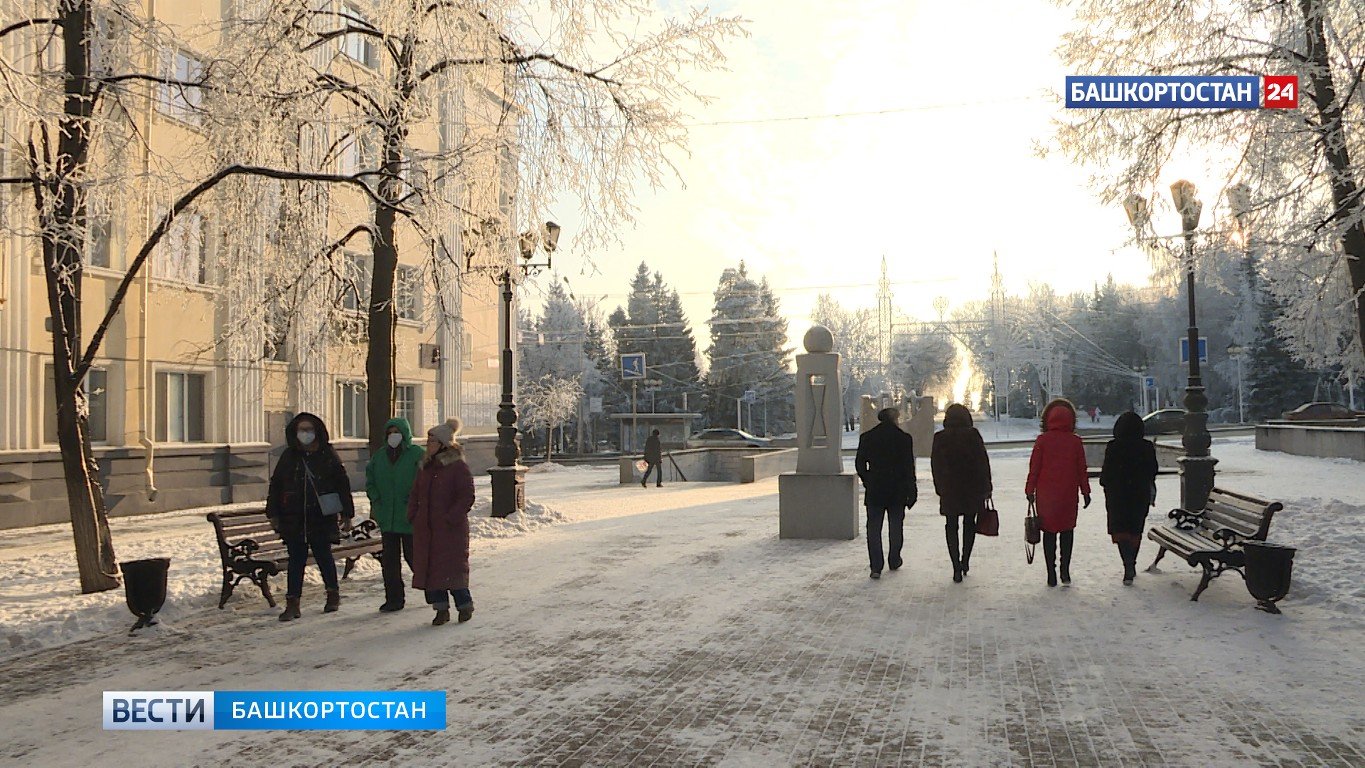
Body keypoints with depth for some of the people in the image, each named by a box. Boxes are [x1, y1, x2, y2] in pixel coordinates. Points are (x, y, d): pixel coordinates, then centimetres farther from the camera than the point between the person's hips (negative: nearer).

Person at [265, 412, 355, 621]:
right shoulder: (288, 456, 6)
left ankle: (333, 593, 28)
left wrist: (347, 514, 0)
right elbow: (275, 485, 10)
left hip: (322, 518, -2)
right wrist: (273, 513, 5)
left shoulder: (328, 455, 0)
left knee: (324, 556, 8)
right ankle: (292, 603, 8)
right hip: (293, 518, 2)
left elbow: (343, 485, 2)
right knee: (295, 560, 3)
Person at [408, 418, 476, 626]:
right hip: (426, 528, 7)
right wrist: (413, 515, 6)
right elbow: (415, 494, 20)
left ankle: (465, 605, 14)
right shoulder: (425, 467, 13)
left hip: (451, 530, -7)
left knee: (452, 567, -3)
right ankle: (441, 608, 16)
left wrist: (451, 518, -17)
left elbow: (467, 497, -12)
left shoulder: (458, 467, -9)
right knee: (429, 567, 6)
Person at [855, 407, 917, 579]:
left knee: (874, 528, 3)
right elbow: (909, 468, -5)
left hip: (874, 492, 0)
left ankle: (876, 567, -3)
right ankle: (894, 561, 26)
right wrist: (911, 492, 1)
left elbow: (859, 464, 2)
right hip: (897, 491, 0)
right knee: (896, 527, 16)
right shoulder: (904, 438, -6)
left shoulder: (866, 437, -1)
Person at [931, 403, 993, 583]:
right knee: (969, 524, 18)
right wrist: (986, 487, 2)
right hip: (972, 488, 0)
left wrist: (940, 489, 13)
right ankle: (965, 561, 21)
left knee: (951, 526, 7)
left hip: (949, 491, 0)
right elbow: (983, 462, -6)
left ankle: (957, 567, 0)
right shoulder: (973, 434, -8)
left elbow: (935, 466, 3)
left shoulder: (939, 438, -2)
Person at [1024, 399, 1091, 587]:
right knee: (1067, 530, 14)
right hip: (1068, 495, 1)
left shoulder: (1042, 440, -7)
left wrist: (1030, 490, 5)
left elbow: (1034, 467, -4)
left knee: (1049, 532, 7)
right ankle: (1065, 571, 7)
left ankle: (1051, 575, 6)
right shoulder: (1075, 441, -4)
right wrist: (1085, 492, 12)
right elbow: (1081, 469, 2)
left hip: (1046, 494, -1)